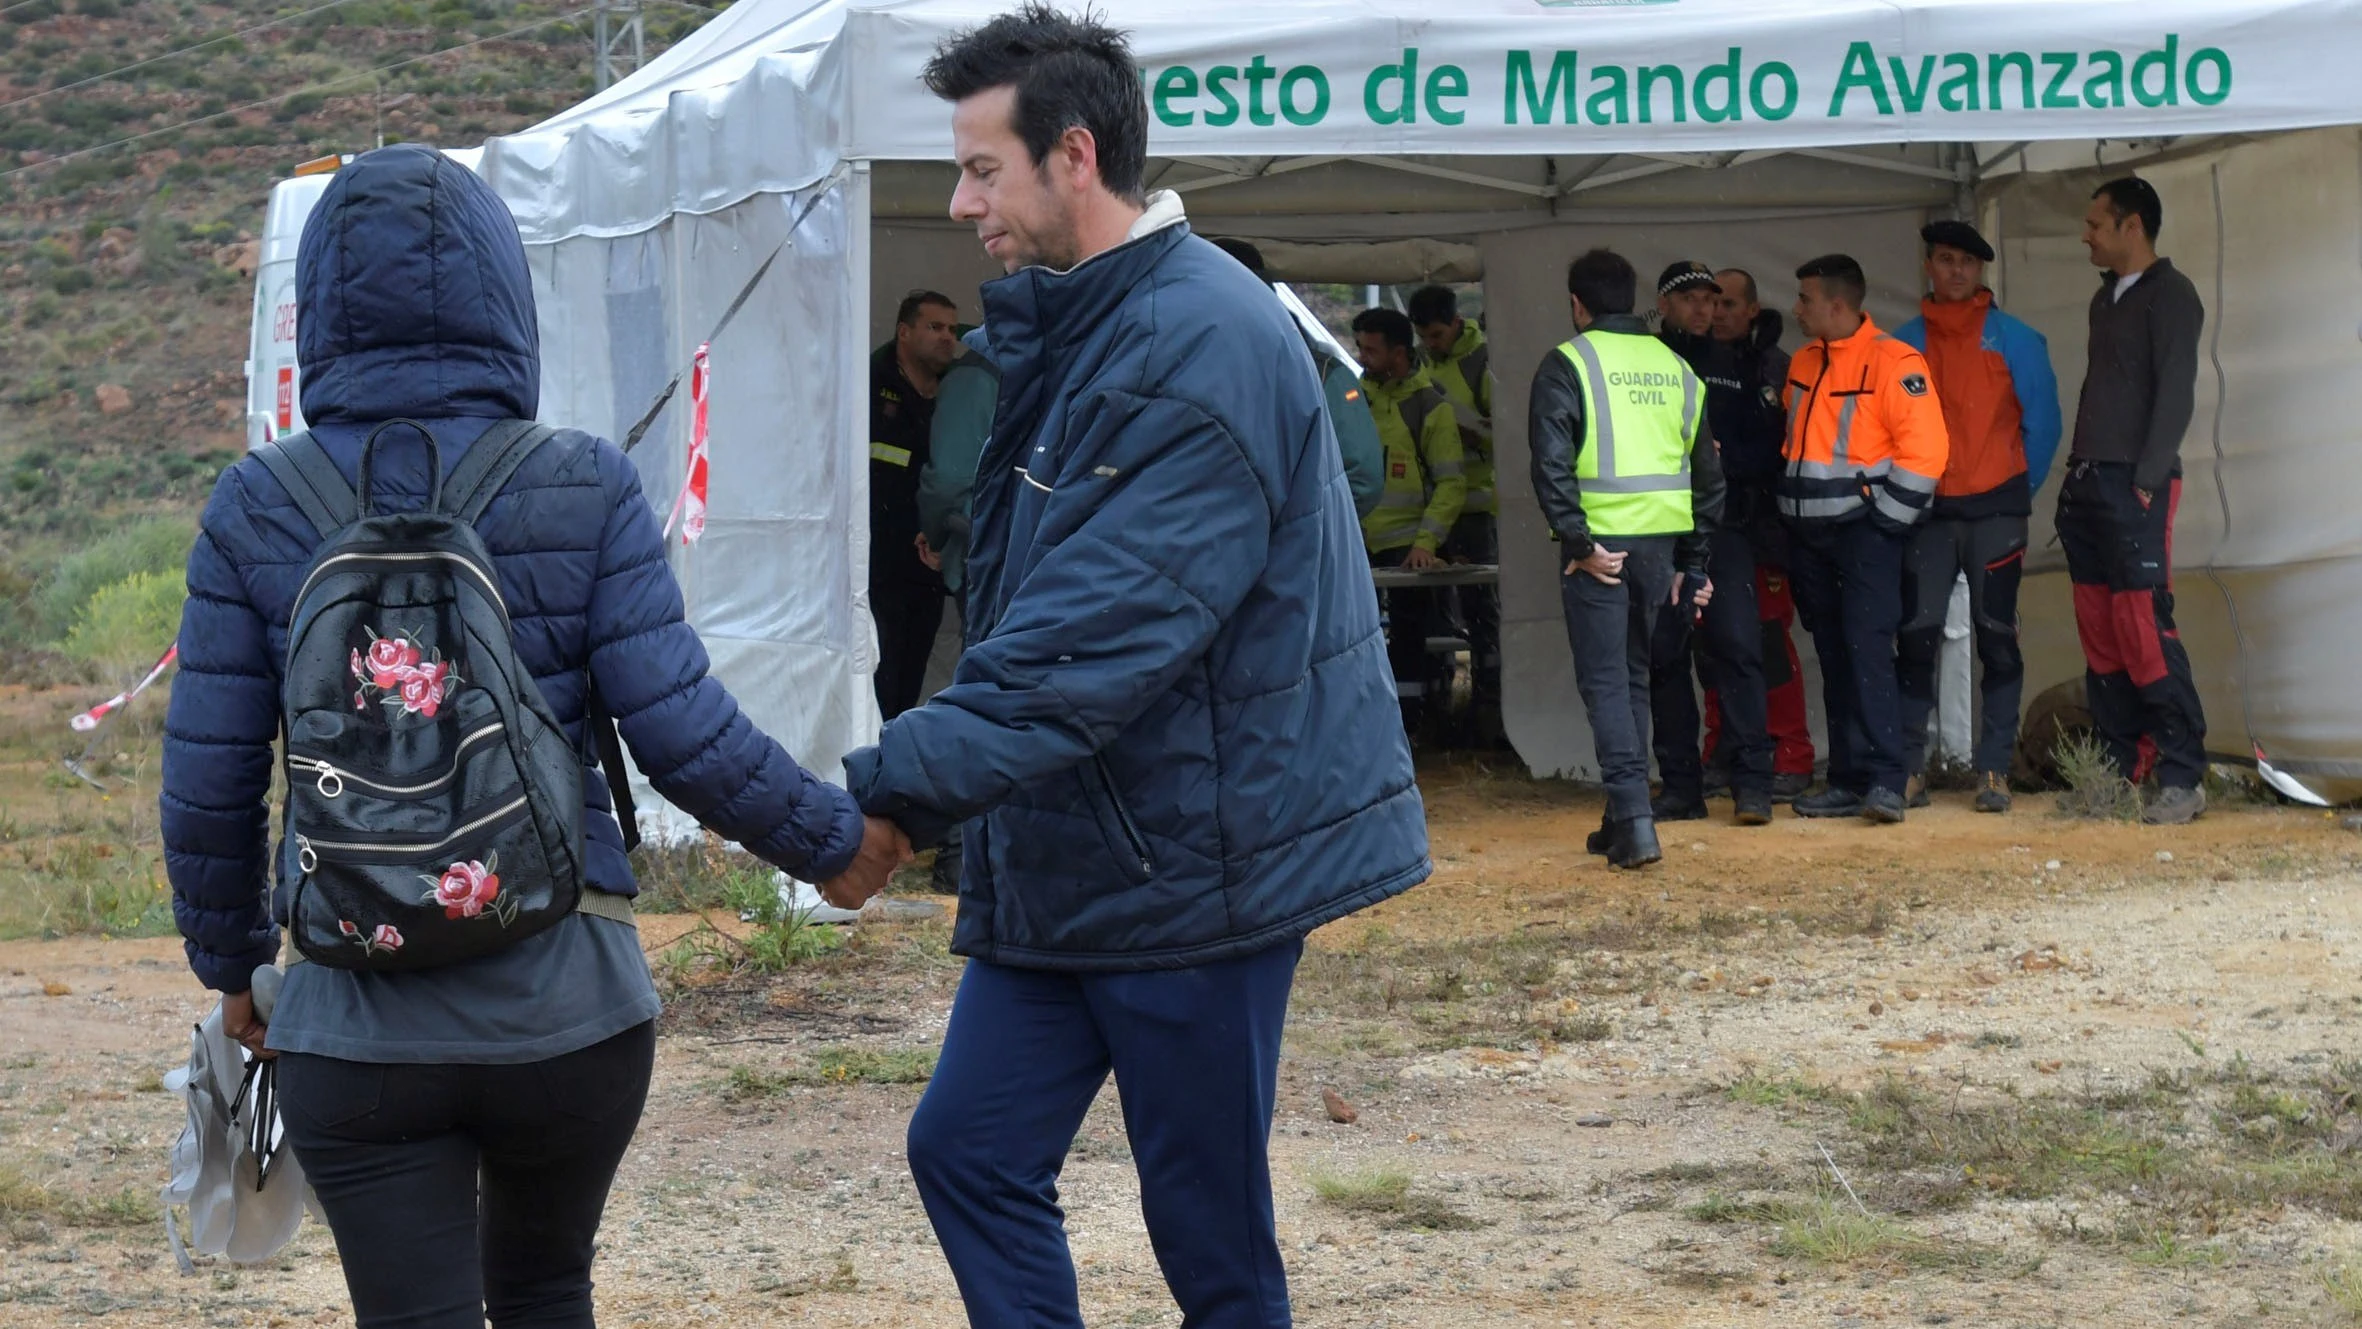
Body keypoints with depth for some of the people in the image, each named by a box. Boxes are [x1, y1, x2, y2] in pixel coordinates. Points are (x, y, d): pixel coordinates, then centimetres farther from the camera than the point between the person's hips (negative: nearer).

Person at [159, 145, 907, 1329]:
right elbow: (684, 732, -9)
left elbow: (208, 784, -1)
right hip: (569, 998, 1)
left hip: (357, 1019, -1)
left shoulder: (256, 512, -3)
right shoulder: (583, 490, -5)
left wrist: (232, 964, 15)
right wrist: (830, 841, 8)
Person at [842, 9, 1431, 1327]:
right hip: (1060, 861, 9)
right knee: (969, 1149, 8)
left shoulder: (1205, 349, -21)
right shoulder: (1072, 333, 11)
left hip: (1195, 860, -9)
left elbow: (1095, 639, -28)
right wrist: (912, 784, 6)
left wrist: (899, 787, -28)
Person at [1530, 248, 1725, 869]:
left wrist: (1578, 542, -12)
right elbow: (1707, 471, 15)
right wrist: (1693, 560, 19)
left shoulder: (1567, 364, -4)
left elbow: (1551, 463, -15)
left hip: (1601, 543, -5)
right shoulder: (1674, 367, 12)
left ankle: (1633, 817, -14)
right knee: (1634, 677, 16)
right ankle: (1624, 818, 19)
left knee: (1605, 681, -1)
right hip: (1662, 541, 5)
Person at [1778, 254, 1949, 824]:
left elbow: (1925, 450, -16)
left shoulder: (1893, 363, -10)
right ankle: (1848, 782, 11)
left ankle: (1885, 781, -18)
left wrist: (1884, 520, -15)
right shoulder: (1803, 365, 14)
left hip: (1863, 527, -8)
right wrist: (1792, 519, 17)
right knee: (1833, 656, 8)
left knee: (1867, 645, -16)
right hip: (1809, 534, 8)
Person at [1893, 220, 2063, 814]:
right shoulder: (1903, 343, 9)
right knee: (1915, 636, -4)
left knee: (1996, 637, -1)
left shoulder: (2014, 338, 4)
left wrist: (2023, 487, 5)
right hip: (1925, 512, 1)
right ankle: (1907, 768, -1)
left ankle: (1994, 770, 1)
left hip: (1994, 508, -1)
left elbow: (2042, 420, 6)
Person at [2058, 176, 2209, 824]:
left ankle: (2181, 776, -13)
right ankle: (2117, 766, 11)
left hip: (2135, 486, -8)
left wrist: (2148, 479, -18)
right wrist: (2078, 474, 14)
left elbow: (2174, 393, -13)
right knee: (2100, 632, 7)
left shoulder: (2168, 294, -6)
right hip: (2088, 482, 8)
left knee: (2143, 626, -13)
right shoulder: (2107, 297, 19)